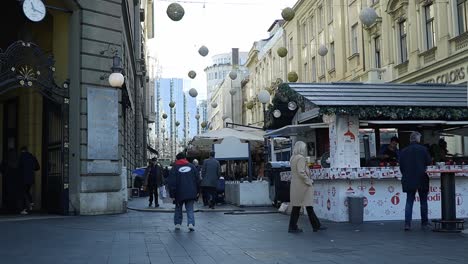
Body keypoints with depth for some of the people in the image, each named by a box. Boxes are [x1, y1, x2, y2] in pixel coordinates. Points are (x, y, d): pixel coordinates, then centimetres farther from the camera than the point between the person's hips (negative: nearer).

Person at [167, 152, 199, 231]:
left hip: (179, 193, -1)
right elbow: (197, 180, 9)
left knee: (178, 208, 17)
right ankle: (191, 223, -14)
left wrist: (172, 195, -1)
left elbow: (171, 183, -4)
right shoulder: (192, 166, 8)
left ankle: (177, 223, 16)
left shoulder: (174, 168, -1)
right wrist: (197, 192, 14)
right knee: (190, 209, 4)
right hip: (191, 193, 1)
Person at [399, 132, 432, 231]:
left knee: (409, 202, 6)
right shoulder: (423, 149, -7)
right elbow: (429, 162, -3)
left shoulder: (403, 151, 0)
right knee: (423, 202, 11)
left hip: (409, 180, 2)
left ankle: (407, 223, -3)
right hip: (422, 179, -2)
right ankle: (424, 223, 17)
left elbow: (401, 166, 3)